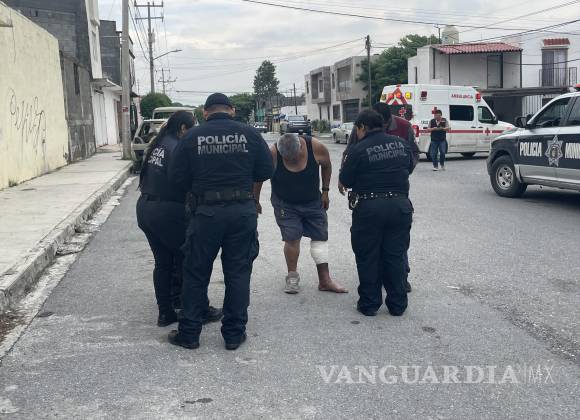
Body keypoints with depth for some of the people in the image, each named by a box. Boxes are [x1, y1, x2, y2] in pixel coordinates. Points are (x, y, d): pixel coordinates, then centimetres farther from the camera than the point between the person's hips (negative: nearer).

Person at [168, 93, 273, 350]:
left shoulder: (192, 137, -2)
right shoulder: (249, 134, 0)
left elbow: (177, 178, -1)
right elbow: (266, 171, 2)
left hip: (207, 211, -1)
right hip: (243, 210, 1)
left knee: (196, 273, 12)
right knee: (238, 273, 11)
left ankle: (189, 333, 20)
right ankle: (234, 334, 17)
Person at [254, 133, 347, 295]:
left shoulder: (317, 148, -20)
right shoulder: (272, 154, -24)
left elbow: (326, 166, 2)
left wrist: (325, 191, 4)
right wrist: (255, 202, -1)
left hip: (313, 202, 2)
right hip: (285, 205, -2)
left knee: (320, 237, 3)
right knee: (292, 238, -9)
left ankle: (325, 280, 10)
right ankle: (292, 277, 10)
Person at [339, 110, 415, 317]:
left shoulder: (359, 149, -9)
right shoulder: (401, 144, 5)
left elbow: (345, 181, -4)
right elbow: (410, 167, 19)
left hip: (369, 208, -4)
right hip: (400, 205, 4)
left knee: (368, 257, 8)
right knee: (395, 256, 12)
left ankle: (369, 304, 15)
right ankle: (397, 304, 19)